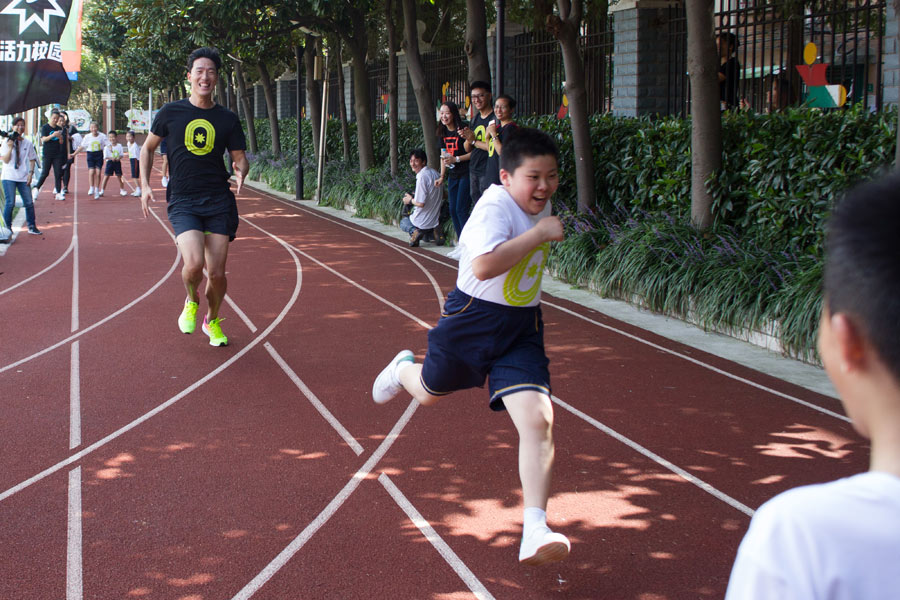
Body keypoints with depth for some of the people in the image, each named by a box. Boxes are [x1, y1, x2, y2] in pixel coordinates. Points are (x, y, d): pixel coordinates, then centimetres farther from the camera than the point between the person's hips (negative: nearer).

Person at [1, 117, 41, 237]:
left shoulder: (28, 144, 7)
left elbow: (32, 159, 11)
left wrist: (30, 173, -1)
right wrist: (10, 147, -17)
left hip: (23, 177, 2)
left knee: (29, 202, 0)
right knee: (10, 203, -7)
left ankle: (32, 226, 11)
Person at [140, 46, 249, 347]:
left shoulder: (228, 119, 5)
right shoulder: (171, 112, 2)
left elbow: (239, 158, 11)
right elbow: (148, 148, 14)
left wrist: (241, 171, -12)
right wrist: (144, 184, 4)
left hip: (219, 201, 2)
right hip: (182, 201, -2)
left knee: (217, 273, 0)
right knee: (194, 264, -22)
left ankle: (212, 320, 29)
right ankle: (191, 300, 12)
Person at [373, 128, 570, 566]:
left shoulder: (539, 205, 4)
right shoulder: (494, 208, -22)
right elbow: (484, 266, -40)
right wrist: (539, 233, -34)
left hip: (521, 330, 5)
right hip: (473, 319, -5)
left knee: (538, 418, -15)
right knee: (430, 393, 20)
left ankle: (535, 530, -18)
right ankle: (404, 368, 60)